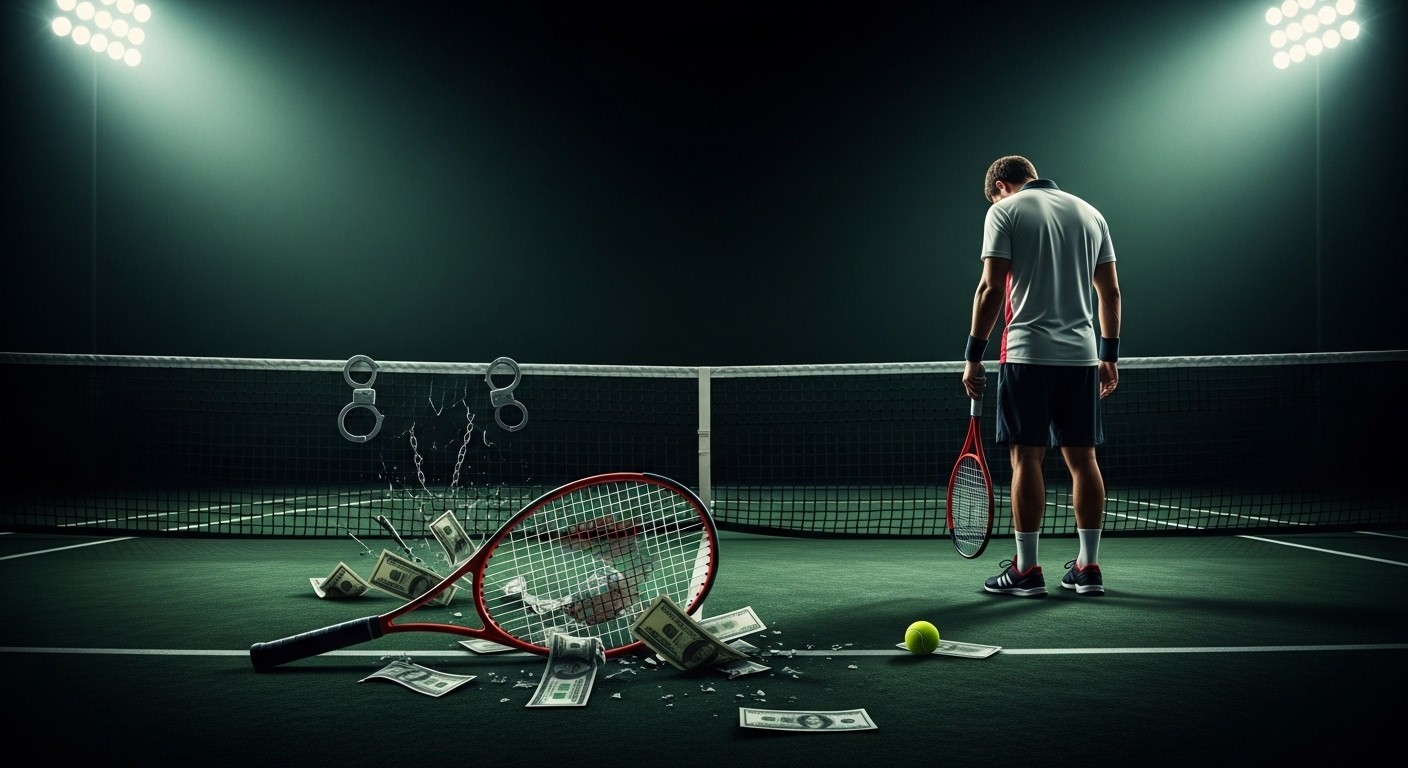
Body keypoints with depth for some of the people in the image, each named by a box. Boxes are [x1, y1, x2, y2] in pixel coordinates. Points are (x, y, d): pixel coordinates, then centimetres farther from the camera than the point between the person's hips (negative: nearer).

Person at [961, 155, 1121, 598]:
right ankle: (1088, 568, 13)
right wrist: (1109, 354, 18)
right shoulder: (1090, 213, 17)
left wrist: (973, 355, -5)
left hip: (1028, 353, -5)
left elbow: (991, 288, -8)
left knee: (1026, 457, -2)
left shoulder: (1004, 212, 0)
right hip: (1082, 354, 5)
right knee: (1082, 458, 8)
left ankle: (1026, 570, 1)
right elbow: (1110, 290, 14)